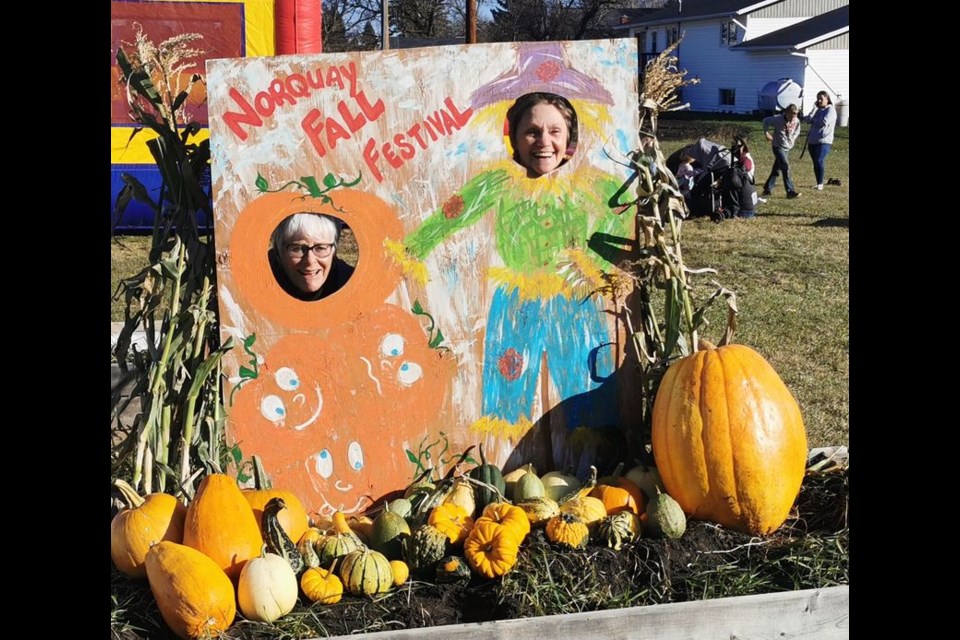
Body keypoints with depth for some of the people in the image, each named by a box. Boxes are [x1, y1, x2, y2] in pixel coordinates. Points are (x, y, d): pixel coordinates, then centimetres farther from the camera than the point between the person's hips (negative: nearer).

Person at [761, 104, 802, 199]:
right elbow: (765, 121, -2)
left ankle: (767, 189, 23)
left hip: (788, 148, 6)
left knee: (777, 169, 12)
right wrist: (766, 133, -4)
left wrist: (793, 138, 1)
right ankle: (790, 192, -18)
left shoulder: (796, 121, -5)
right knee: (786, 167, -16)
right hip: (778, 147, -6)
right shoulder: (778, 119, -17)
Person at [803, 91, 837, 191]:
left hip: (824, 141, -7)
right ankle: (818, 183, 17)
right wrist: (809, 118, -11)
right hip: (812, 141, 7)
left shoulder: (830, 110, -4)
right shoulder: (818, 110, 18)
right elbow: (808, 119, 12)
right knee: (815, 163, 8)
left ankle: (820, 184, -11)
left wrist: (813, 120, -2)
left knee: (819, 162, -17)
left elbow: (824, 122, -18)